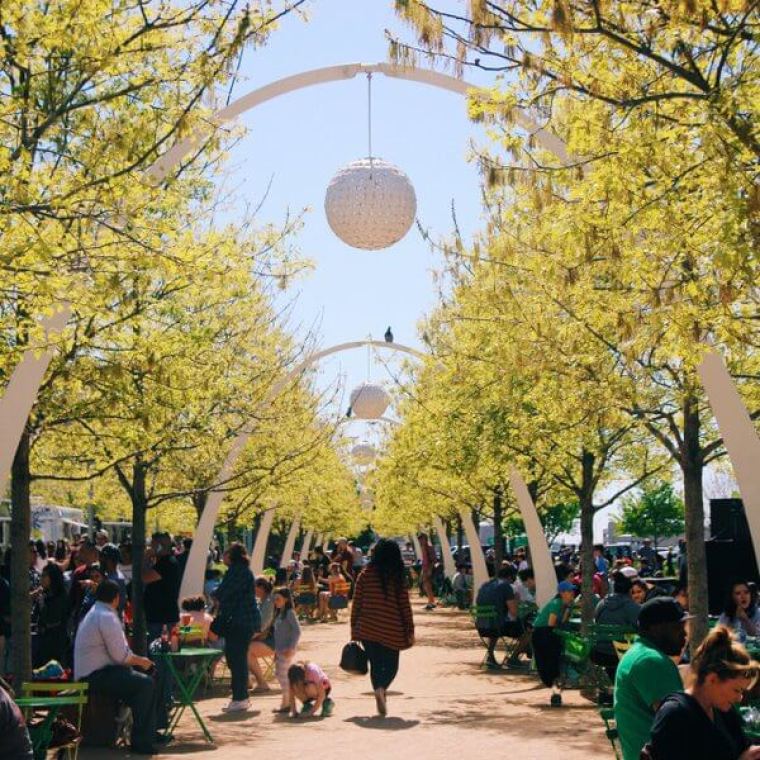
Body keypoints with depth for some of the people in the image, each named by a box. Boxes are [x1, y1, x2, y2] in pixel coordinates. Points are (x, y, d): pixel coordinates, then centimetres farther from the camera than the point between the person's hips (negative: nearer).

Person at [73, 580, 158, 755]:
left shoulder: (95, 613, 17)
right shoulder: (107, 617, -17)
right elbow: (121, 656, -19)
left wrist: (136, 659, 11)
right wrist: (140, 661, -3)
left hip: (89, 673, 11)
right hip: (95, 677, -11)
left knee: (141, 679, 13)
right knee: (145, 683, -17)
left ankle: (150, 733, 18)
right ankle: (140, 742, -12)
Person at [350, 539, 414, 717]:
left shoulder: (365, 575, 0)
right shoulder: (398, 578, -3)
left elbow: (356, 603, 1)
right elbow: (405, 606, -2)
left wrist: (354, 628, 9)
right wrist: (410, 630, 5)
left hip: (367, 629, 1)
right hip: (391, 631, -1)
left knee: (375, 664, 14)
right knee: (391, 665, 11)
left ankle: (381, 701, 10)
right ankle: (382, 688, -18)